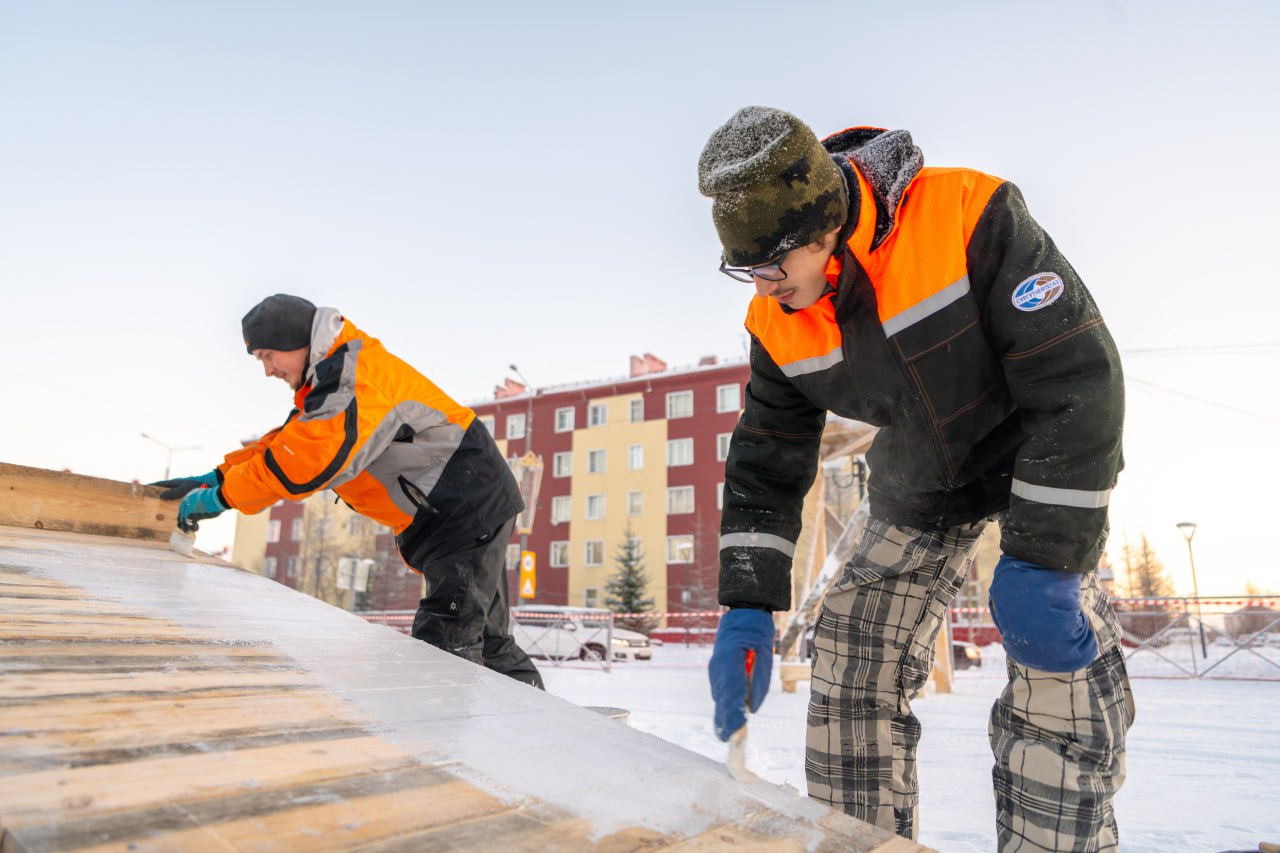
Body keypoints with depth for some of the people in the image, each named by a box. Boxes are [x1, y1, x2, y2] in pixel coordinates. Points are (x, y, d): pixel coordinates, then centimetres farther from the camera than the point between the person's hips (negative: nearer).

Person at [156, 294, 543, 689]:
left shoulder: (354, 373, -17)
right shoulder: (331, 379, 18)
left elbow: (305, 462, -25)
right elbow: (285, 442, 18)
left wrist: (220, 497, -17)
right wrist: (215, 477, 7)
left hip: (469, 504, -11)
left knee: (445, 642, -12)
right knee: (485, 639, 16)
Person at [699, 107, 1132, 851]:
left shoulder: (968, 216, -30)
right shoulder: (776, 325, -15)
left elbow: (1080, 379, -27)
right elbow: (764, 464, -6)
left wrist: (1041, 561, -28)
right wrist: (747, 610, -13)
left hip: (1045, 462, -3)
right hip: (920, 489, 4)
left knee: (1062, 670, -18)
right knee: (852, 673, -2)